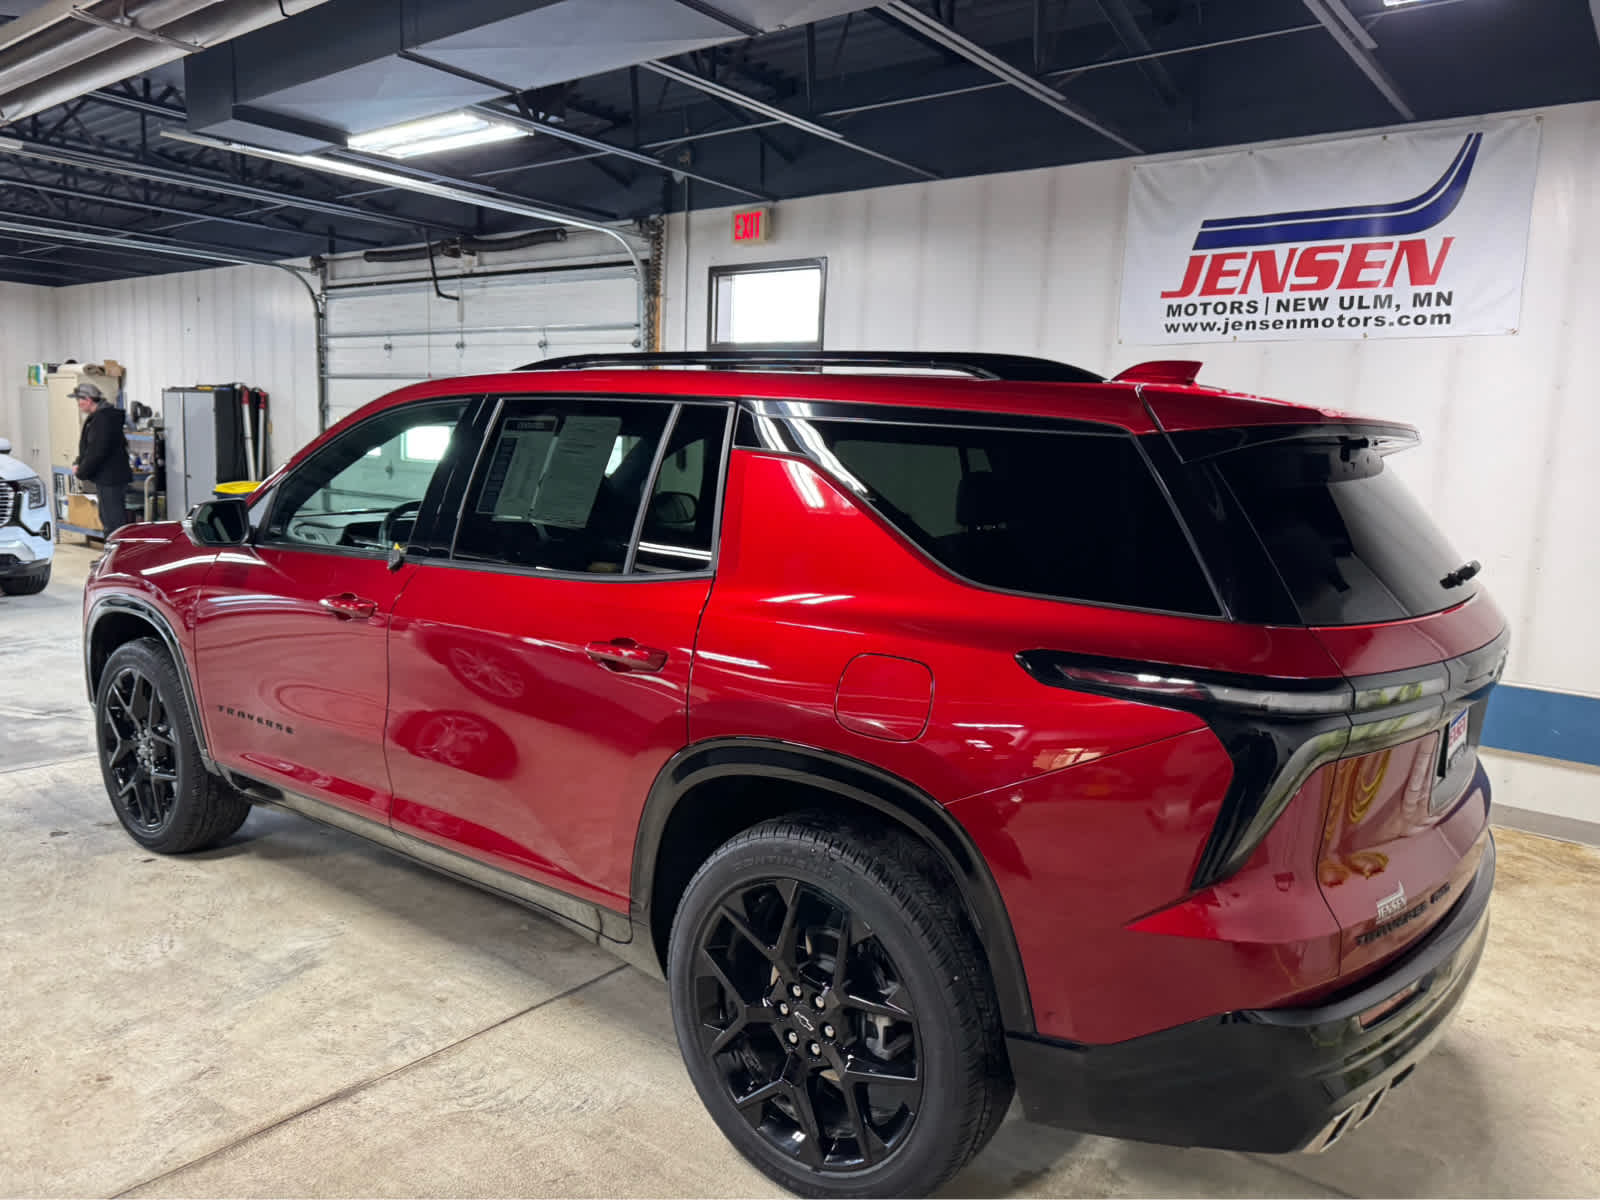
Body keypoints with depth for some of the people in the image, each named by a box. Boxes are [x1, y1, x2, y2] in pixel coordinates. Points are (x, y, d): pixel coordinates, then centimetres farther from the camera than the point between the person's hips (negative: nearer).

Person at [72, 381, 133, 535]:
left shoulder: (103, 419, -18)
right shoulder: (97, 417, 16)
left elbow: (97, 451, -22)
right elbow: (88, 447, 24)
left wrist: (82, 472, -11)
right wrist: (78, 464, 9)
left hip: (110, 479, -11)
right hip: (106, 478, 11)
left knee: (114, 522, -10)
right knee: (106, 518, 18)